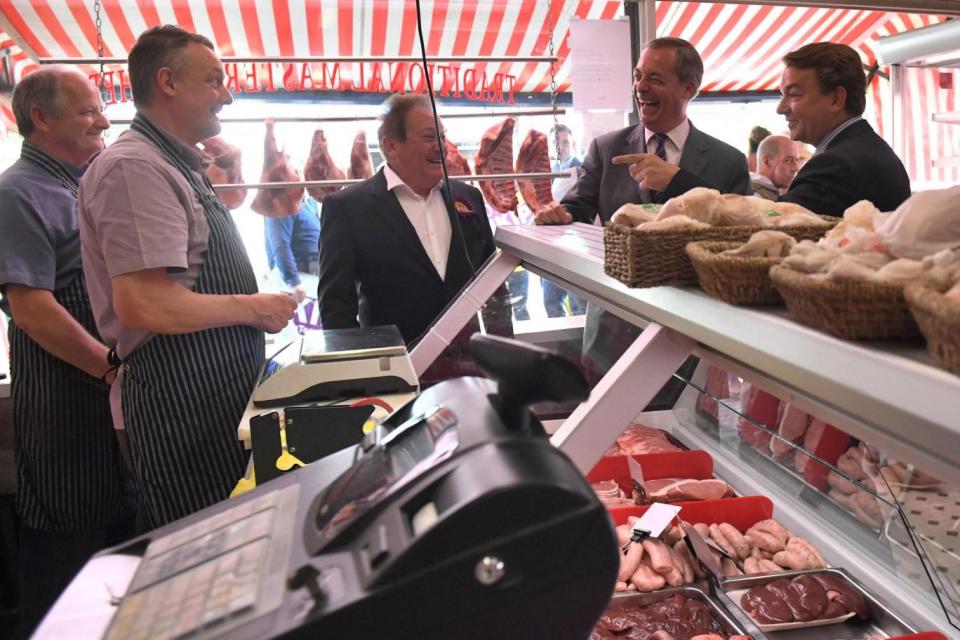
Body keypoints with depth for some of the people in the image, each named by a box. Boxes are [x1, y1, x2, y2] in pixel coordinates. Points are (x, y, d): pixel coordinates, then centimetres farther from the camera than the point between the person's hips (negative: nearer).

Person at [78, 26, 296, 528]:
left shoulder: (178, 167, 16)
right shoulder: (134, 166, -16)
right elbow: (142, 303, -25)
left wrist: (253, 307, 13)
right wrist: (254, 308, -15)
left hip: (217, 388, 10)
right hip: (181, 398, -10)